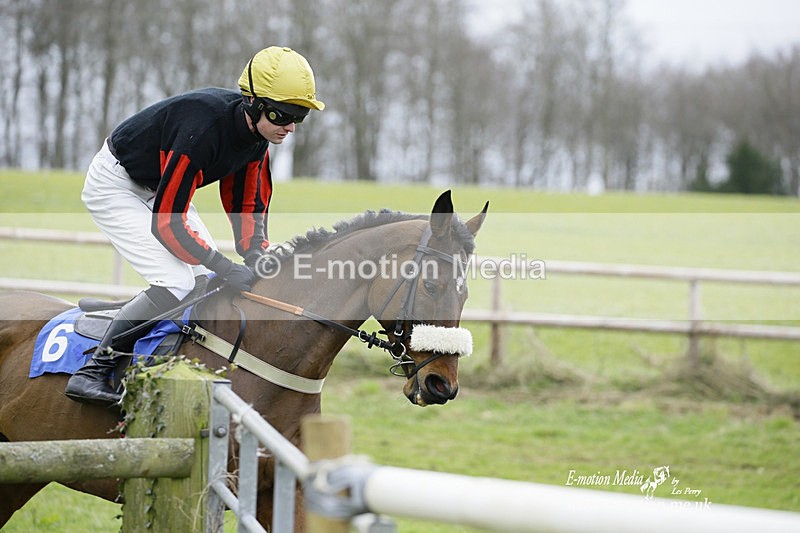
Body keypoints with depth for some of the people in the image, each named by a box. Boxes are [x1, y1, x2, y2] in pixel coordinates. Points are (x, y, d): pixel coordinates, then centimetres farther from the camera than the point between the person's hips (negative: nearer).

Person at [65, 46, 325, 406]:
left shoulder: (256, 133, -10)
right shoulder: (203, 130, -36)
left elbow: (247, 205, 2)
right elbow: (166, 223, -33)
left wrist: (255, 257, -15)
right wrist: (227, 269, -34)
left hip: (161, 188, 9)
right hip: (115, 186, -9)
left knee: (211, 283, 4)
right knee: (177, 284, -21)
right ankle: (93, 371, -15)